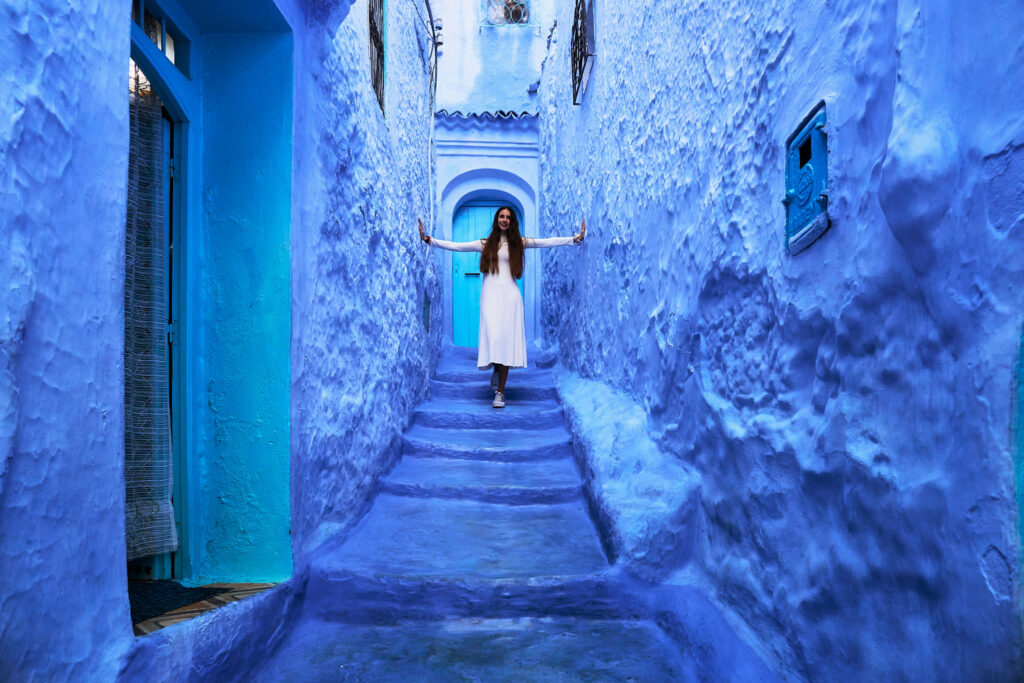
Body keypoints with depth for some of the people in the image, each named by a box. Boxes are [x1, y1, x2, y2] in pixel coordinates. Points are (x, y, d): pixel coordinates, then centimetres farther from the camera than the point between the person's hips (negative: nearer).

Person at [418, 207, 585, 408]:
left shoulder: (518, 242, 13)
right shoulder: (486, 244, 14)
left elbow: (548, 242, 8)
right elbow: (455, 246, 11)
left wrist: (575, 239, 1)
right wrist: (429, 239, 5)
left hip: (510, 295, 0)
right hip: (490, 294, 0)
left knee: (507, 339, -7)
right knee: (492, 336, -12)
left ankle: (500, 392, -3)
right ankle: (496, 369, 21)